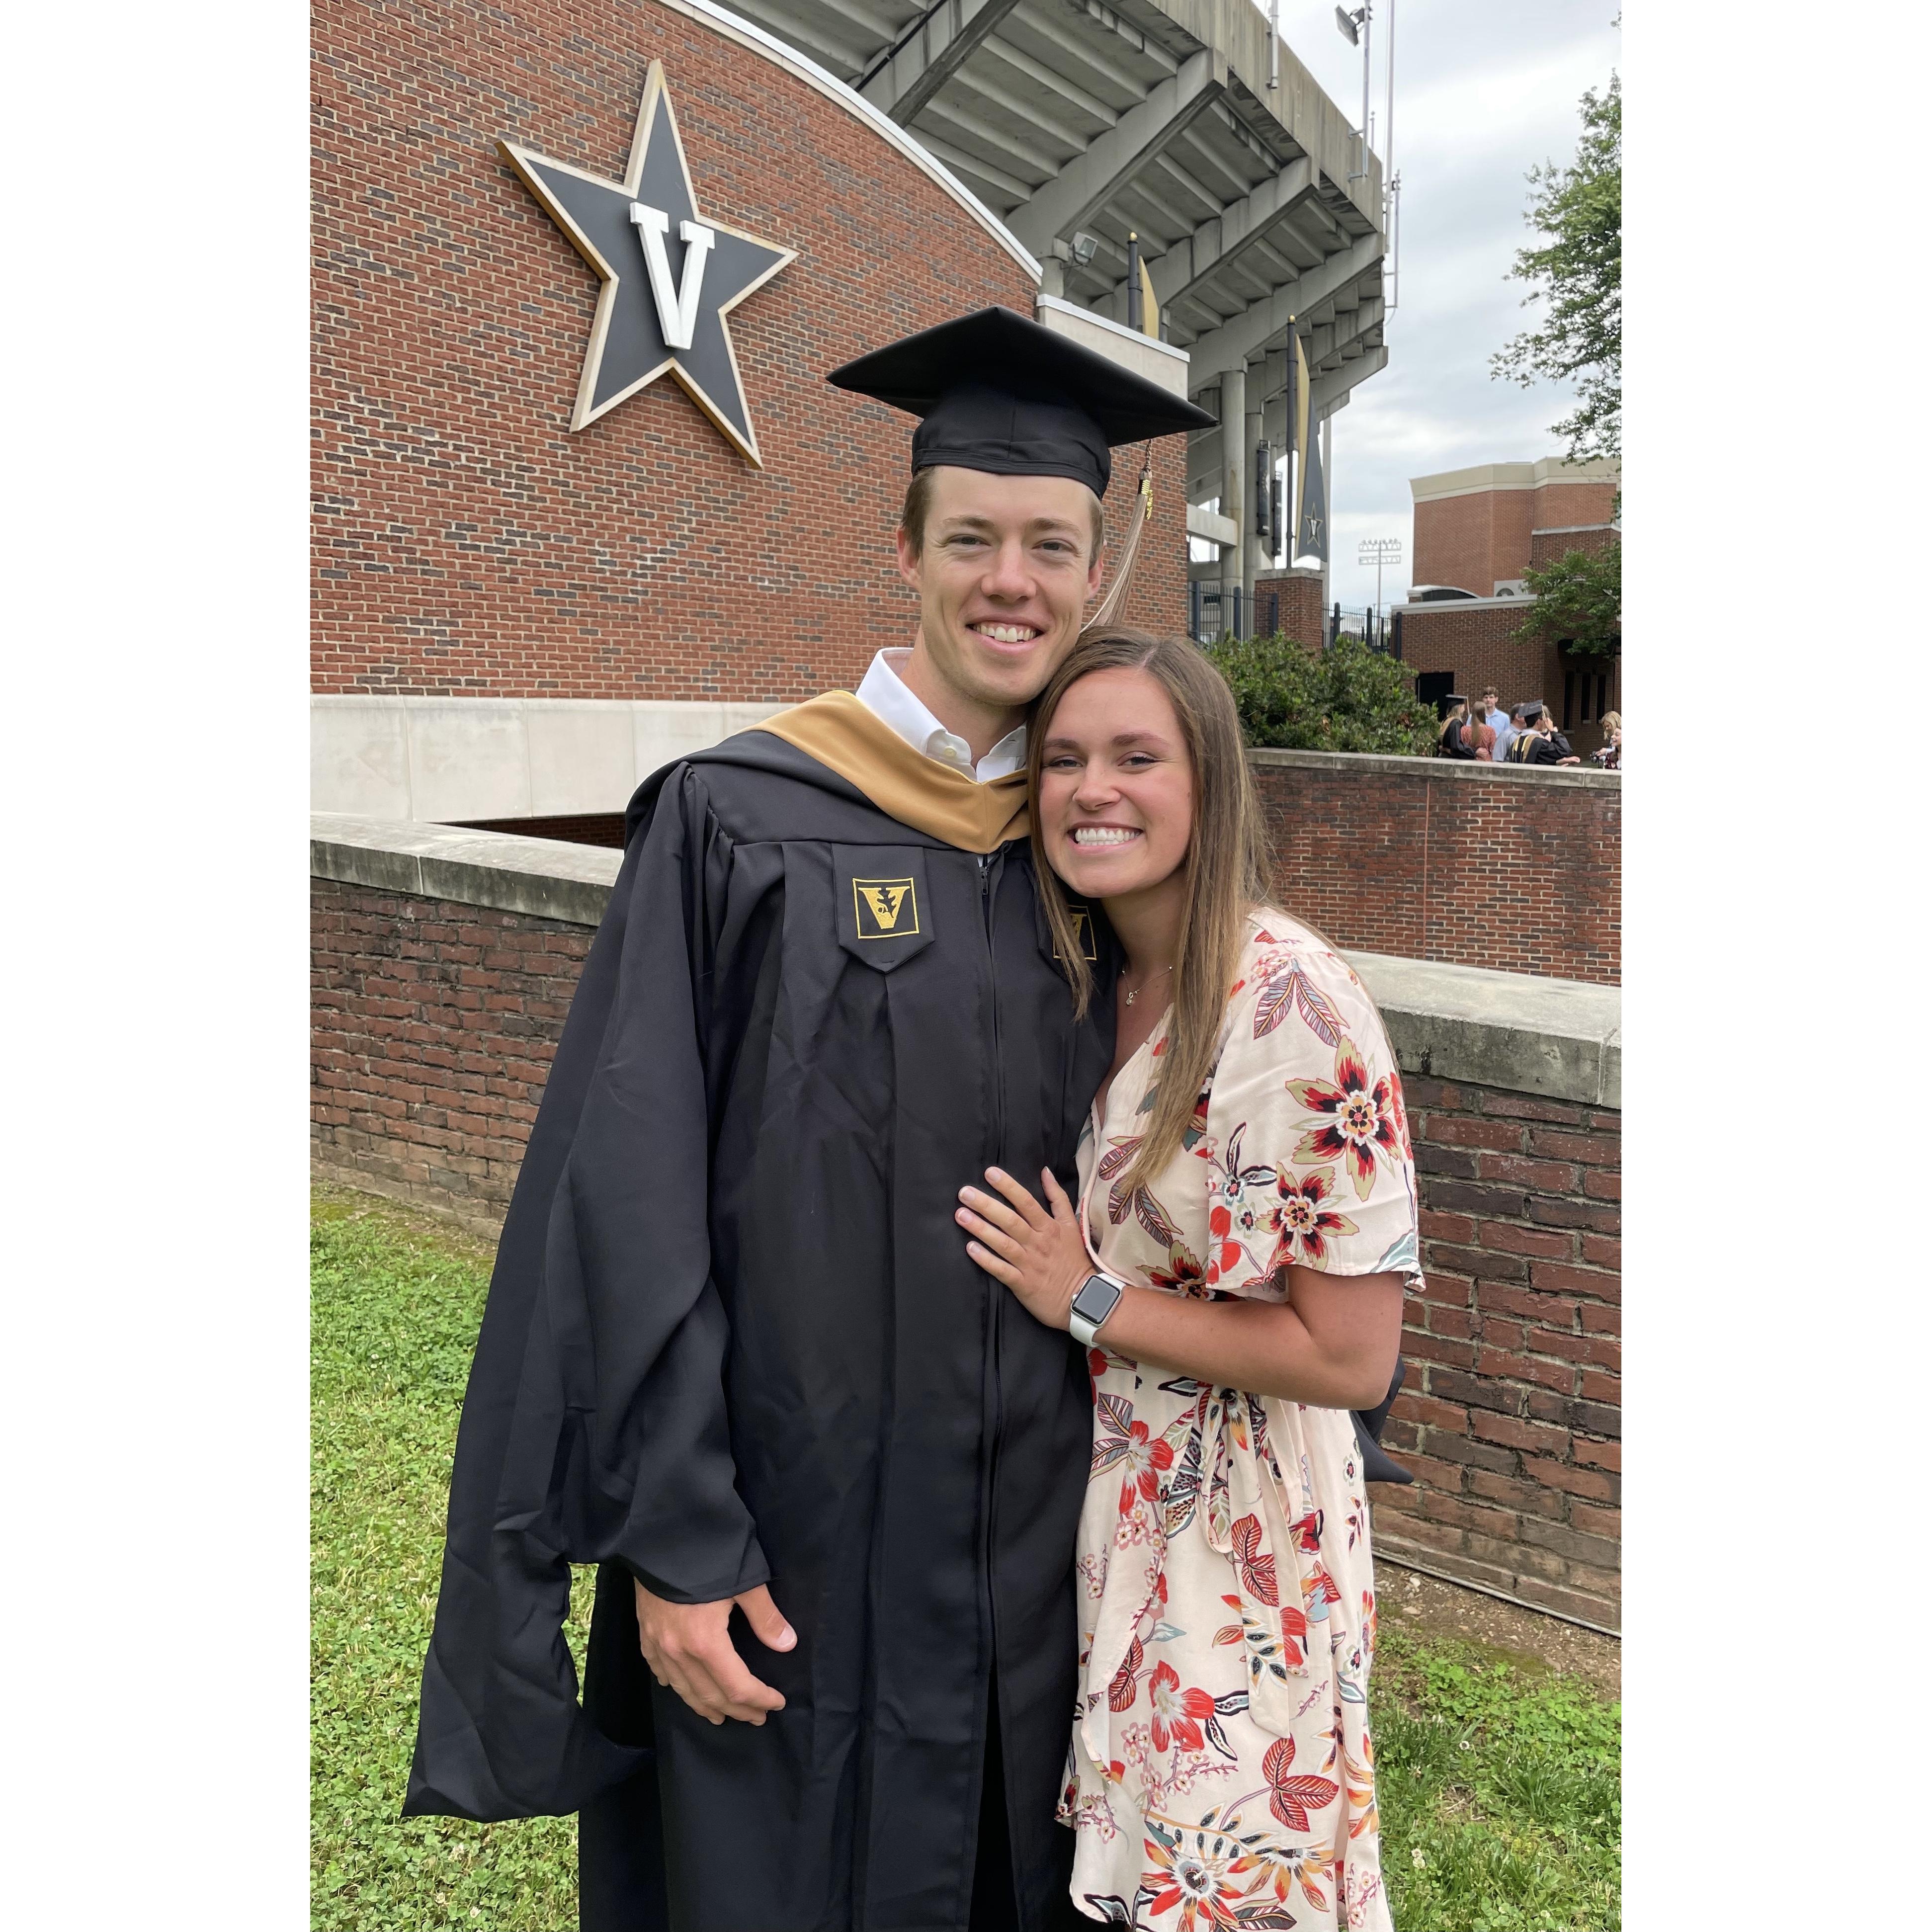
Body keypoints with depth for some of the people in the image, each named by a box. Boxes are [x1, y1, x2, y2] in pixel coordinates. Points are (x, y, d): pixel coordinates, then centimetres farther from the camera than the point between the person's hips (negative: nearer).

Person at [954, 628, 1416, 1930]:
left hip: (1232, 1536, -6)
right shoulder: (1091, 982, -2)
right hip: (1091, 1505, 6)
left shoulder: (1297, 1007, -23)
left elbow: (1351, 1357, -20)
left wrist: (1087, 1299, -19)